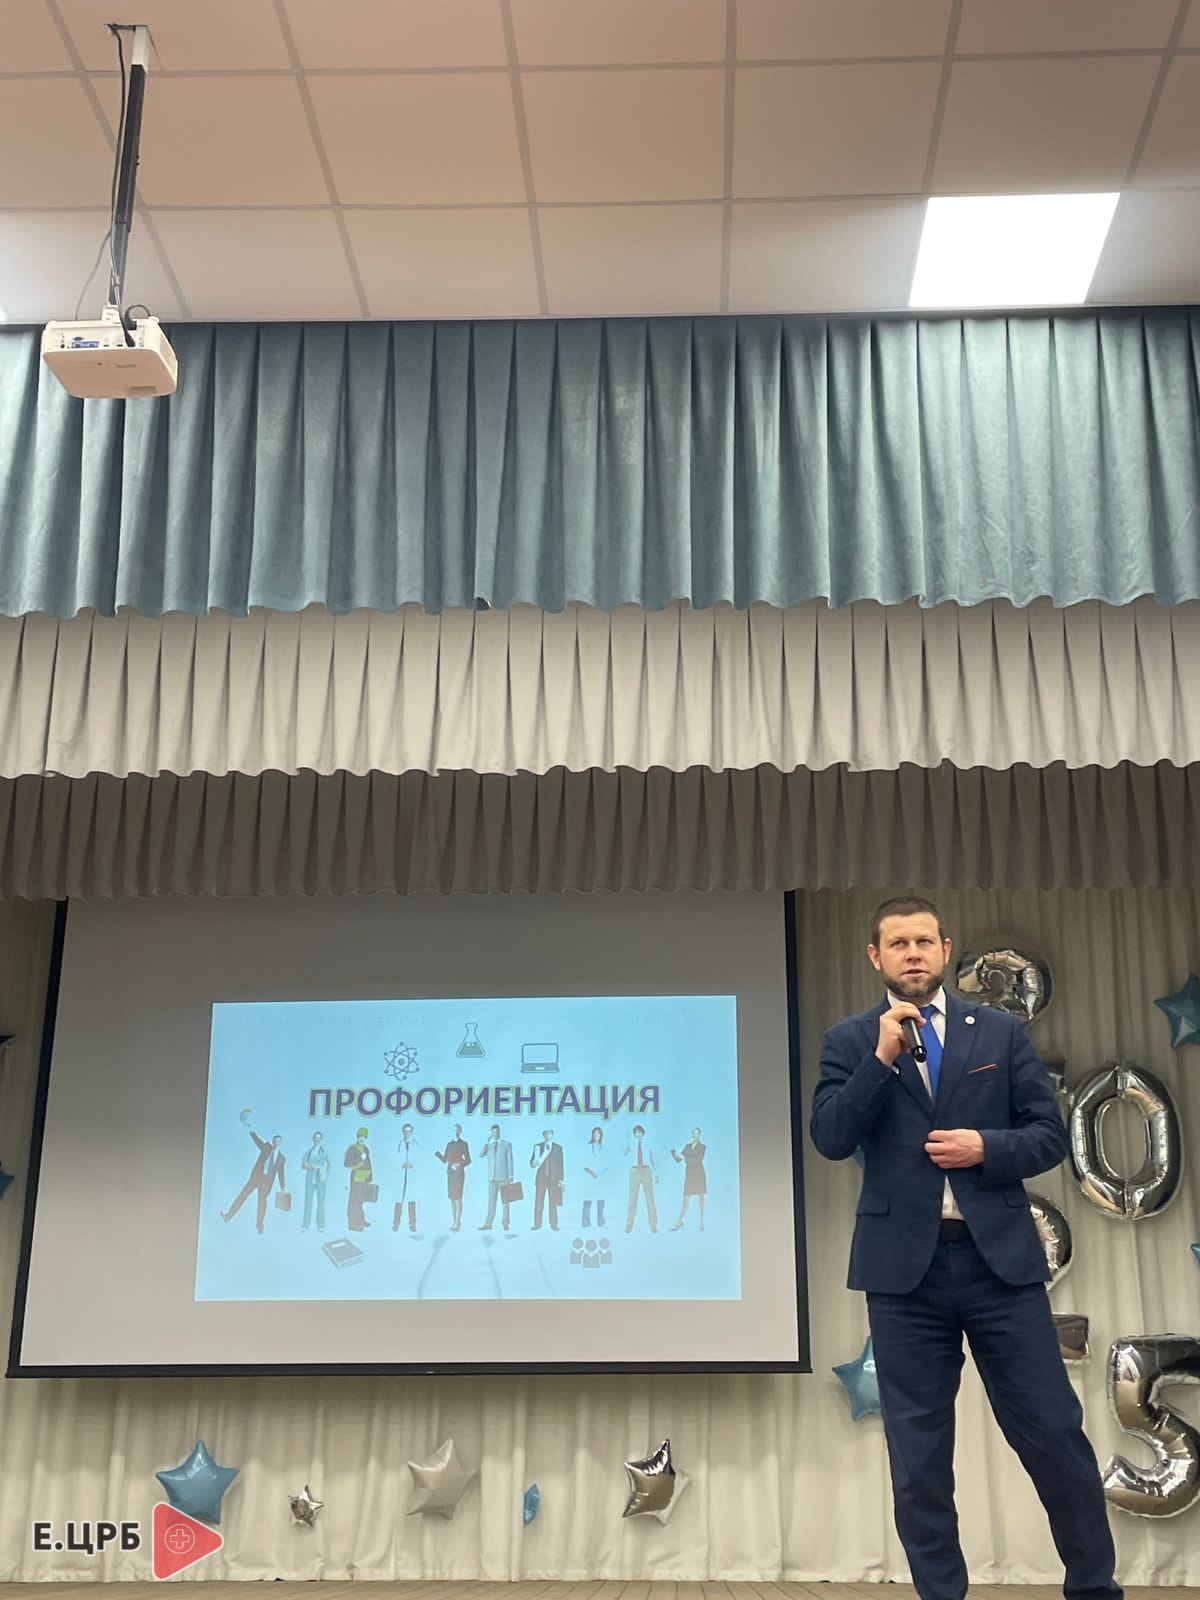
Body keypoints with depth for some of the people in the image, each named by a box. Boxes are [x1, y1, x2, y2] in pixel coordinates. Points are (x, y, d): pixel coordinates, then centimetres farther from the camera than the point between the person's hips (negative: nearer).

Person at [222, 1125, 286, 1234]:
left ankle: (260, 1227, 10)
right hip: (256, 1176, 0)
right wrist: (251, 1131, -24)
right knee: (243, 1195, -2)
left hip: (267, 1181, 0)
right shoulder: (266, 1147, 6)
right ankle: (228, 1216, 1)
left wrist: (283, 1188, -4)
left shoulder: (282, 1158, 6)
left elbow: (282, 1174, 5)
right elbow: (257, 1140, -7)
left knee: (262, 1202, 1)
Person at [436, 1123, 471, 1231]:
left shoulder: (464, 1144, -2)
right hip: (450, 1172, 5)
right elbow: (445, 1159, 10)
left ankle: (458, 1222, -4)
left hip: (459, 1172, -5)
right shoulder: (449, 1143, 12)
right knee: (452, 1198, 7)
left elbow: (468, 1160, -5)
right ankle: (454, 1222, 13)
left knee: (458, 1198, -7)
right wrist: (438, 1153, -8)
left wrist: (460, 1165, -22)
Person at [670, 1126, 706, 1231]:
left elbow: (698, 1160, -16)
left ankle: (702, 1223, 6)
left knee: (701, 1198, 1)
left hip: (699, 1174, -3)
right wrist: (674, 1152, -14)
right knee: (686, 1199, 0)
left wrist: (684, 1158, -22)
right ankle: (679, 1222, 4)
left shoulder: (702, 1147, -2)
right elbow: (678, 1159, 5)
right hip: (689, 1175, 3)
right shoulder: (687, 1146, 11)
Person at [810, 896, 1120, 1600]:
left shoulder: (1002, 1031, 7)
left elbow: (1051, 1134, 6)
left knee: (1055, 1433, 6)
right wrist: (883, 1057, -15)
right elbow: (831, 1139, -8)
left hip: (1000, 1257, 1)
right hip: (905, 1267, 0)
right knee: (918, 1453, 7)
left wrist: (987, 1148, -11)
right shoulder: (850, 1041, 4)